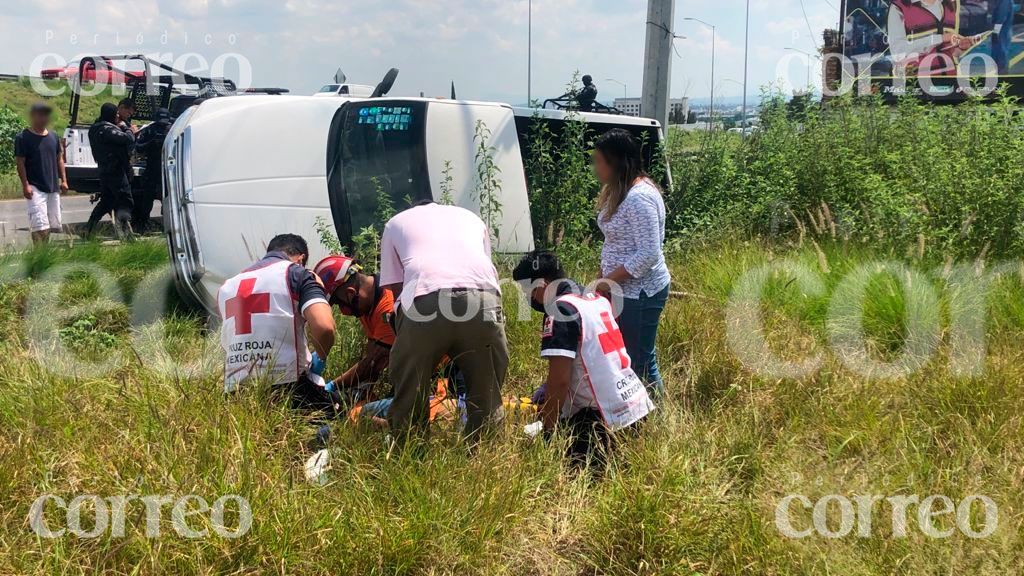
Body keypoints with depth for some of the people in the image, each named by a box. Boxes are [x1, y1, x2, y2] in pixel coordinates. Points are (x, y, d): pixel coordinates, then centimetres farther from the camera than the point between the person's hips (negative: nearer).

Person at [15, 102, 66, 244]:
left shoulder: (53, 136, 11)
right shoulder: (23, 138, -5)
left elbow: (59, 159, 17)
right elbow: (20, 162, -8)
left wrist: (63, 180, 10)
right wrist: (25, 185, -14)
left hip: (53, 187, 6)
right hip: (35, 188, -6)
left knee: (54, 223, 9)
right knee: (40, 225, -13)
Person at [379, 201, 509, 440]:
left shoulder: (395, 222, 33)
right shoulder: (471, 217, 39)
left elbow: (393, 287, 23)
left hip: (423, 298, -1)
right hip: (483, 293, 2)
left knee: (409, 393, 15)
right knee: (487, 393, 16)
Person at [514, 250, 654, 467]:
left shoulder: (561, 310, -17)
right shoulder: (597, 299, 10)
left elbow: (560, 380, -19)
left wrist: (547, 433, -10)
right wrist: (548, 388, 20)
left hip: (606, 418, -9)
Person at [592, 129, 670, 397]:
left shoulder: (639, 198, -21)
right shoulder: (618, 191, 9)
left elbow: (648, 255, -25)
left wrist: (609, 280, -19)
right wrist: (602, 278, 11)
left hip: (640, 293, -10)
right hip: (621, 289, 10)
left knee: (640, 362, 1)